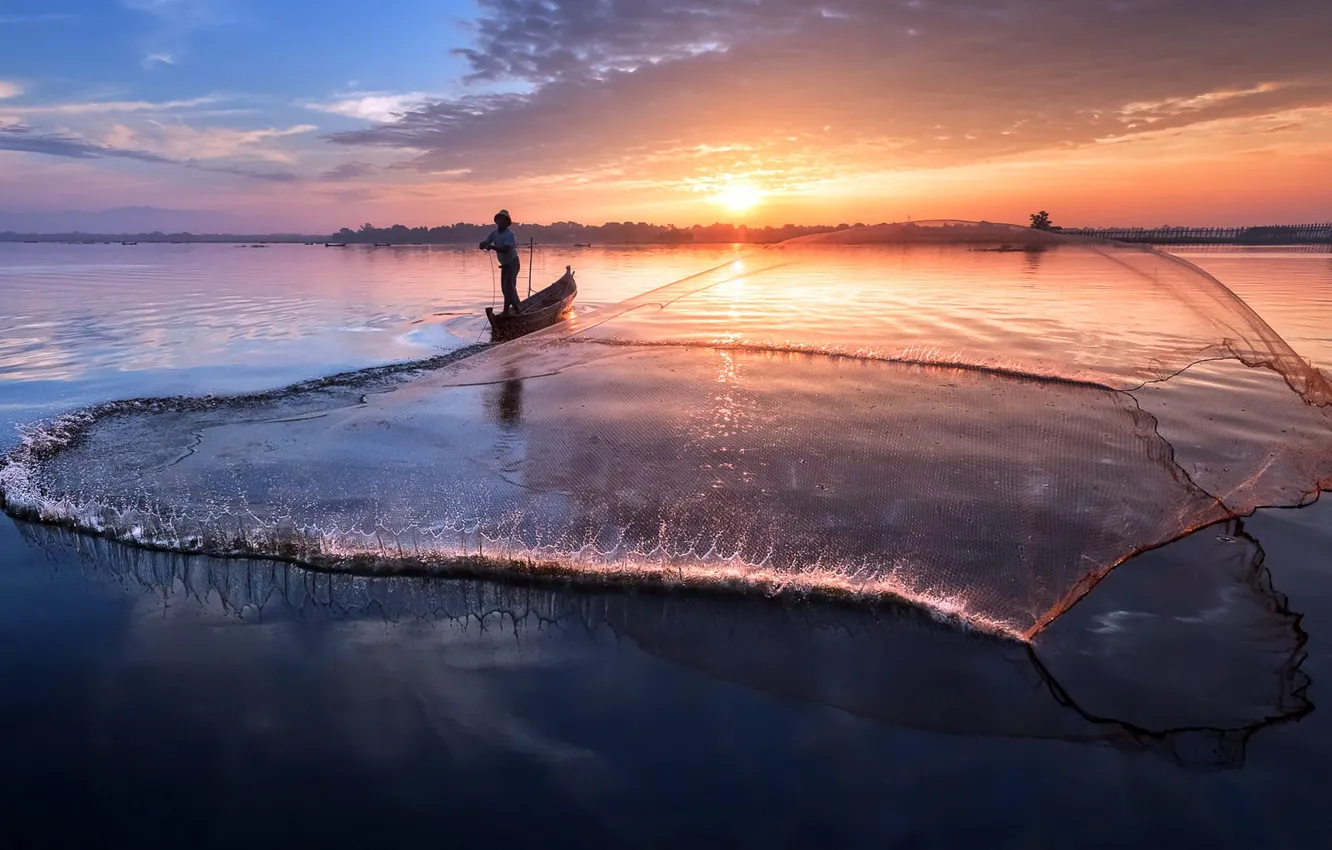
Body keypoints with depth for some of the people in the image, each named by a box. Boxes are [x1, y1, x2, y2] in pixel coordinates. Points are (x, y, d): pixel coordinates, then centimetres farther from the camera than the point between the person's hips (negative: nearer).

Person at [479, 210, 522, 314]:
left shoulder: (510, 234, -20)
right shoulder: (494, 233, 0)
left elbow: (506, 249, -33)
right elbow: (482, 245, -5)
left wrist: (492, 247, -42)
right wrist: (484, 244, -29)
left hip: (513, 263, -8)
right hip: (504, 264, 8)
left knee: (508, 286, -13)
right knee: (505, 287, 11)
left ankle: (506, 311, -11)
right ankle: (517, 305, 27)